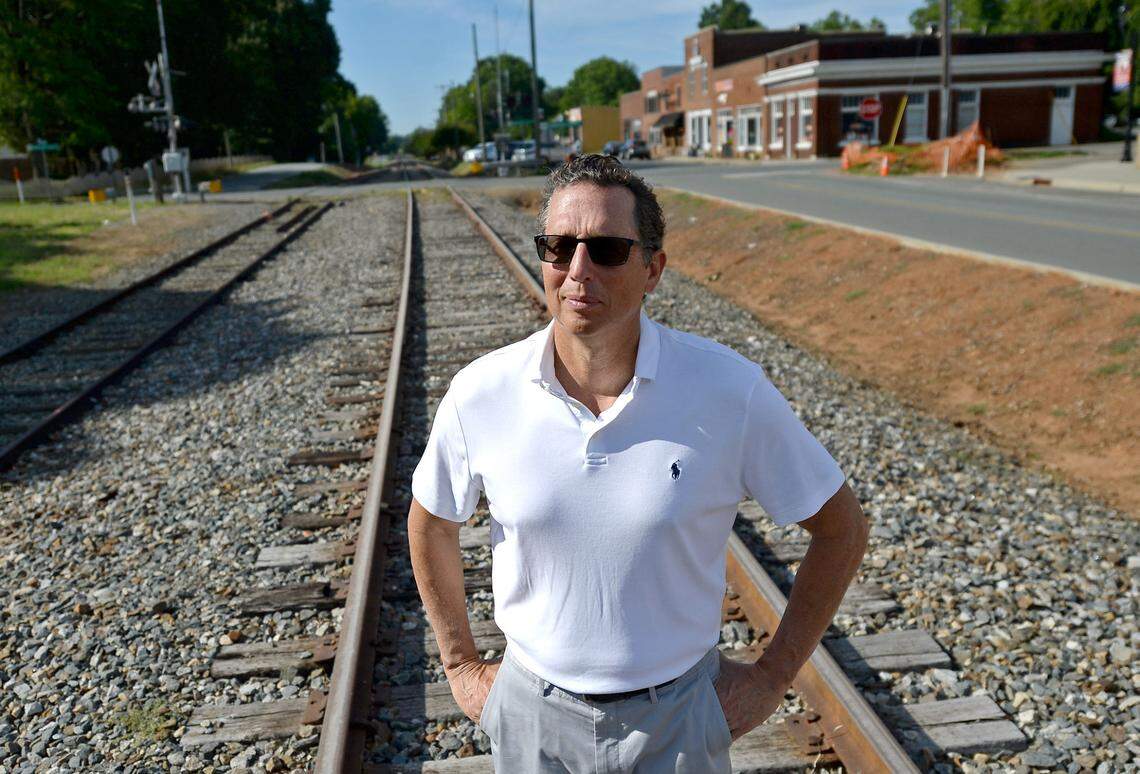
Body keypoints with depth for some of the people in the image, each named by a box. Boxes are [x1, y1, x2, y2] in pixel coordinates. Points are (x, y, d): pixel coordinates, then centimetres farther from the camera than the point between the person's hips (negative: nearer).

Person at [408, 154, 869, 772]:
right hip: (532, 717, 2)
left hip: (677, 720, -1)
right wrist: (460, 665, 7)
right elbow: (430, 523, 5)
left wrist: (772, 676, -4)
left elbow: (841, 528, -6)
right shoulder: (480, 393, -14)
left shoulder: (731, 390, -19)